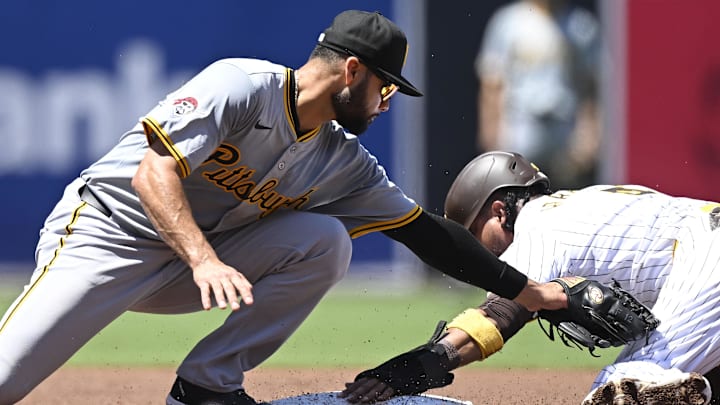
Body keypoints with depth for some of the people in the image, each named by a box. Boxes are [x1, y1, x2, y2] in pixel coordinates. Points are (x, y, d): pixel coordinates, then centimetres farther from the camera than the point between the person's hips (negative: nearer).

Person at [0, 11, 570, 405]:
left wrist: (523, 290, 7)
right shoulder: (242, 85, -19)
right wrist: (205, 261, -41)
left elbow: (425, 232, 10)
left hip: (193, 259, 7)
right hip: (106, 232, -7)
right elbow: (153, 173, -27)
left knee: (325, 242, -13)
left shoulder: (344, 162, 4)